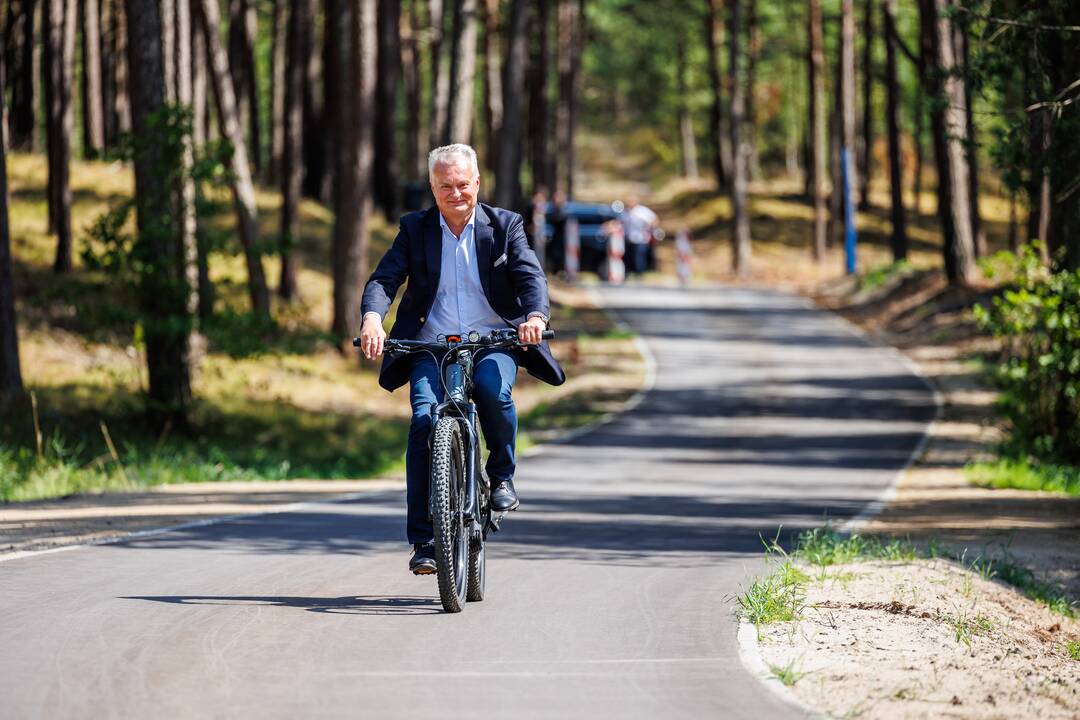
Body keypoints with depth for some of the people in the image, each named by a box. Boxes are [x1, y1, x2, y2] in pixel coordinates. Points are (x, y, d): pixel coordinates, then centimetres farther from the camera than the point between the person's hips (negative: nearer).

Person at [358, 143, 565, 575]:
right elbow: (384, 279, -3)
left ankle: (501, 474, -3)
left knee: (493, 390, -33)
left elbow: (530, 276, -6)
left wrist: (536, 315, -29)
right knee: (424, 421, -21)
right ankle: (423, 540, -16)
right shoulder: (415, 229, 7)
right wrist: (372, 318, -25)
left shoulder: (504, 226, 6)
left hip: (493, 342, -1)